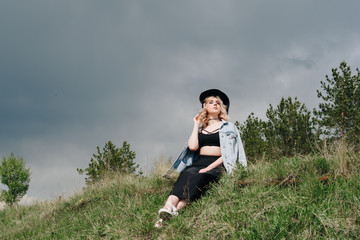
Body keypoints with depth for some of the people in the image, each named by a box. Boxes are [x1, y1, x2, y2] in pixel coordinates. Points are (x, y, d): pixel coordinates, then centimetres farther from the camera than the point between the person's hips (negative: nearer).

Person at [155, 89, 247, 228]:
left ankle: (174, 211, -55)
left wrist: (209, 167, -12)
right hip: (199, 163, 3)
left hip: (217, 165, -2)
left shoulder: (228, 127, 16)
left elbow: (228, 153, 3)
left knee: (198, 177, -37)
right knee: (186, 174, -34)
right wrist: (196, 125, 13)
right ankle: (168, 208, -55)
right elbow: (193, 146, 3)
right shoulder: (200, 128, 23)